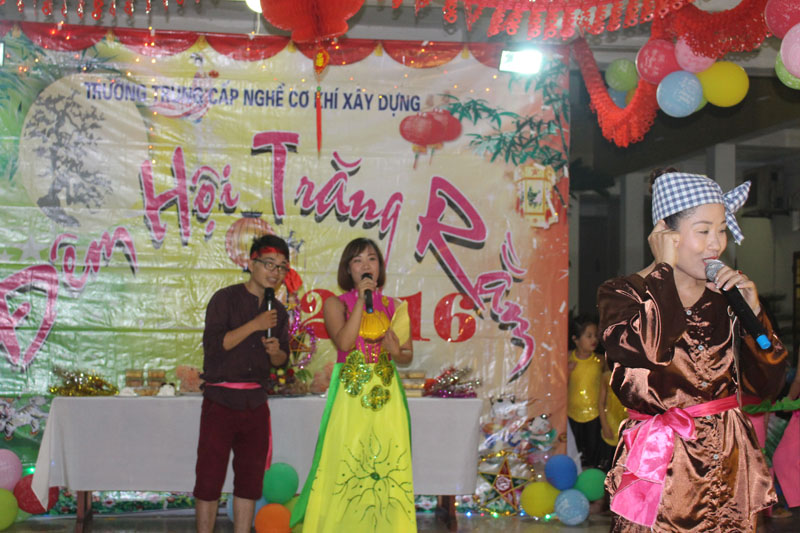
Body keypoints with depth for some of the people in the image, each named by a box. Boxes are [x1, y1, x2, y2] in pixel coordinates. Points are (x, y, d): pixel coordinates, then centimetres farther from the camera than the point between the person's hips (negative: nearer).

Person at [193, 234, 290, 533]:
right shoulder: (225, 299, -4)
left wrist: (276, 351, -3)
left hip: (255, 402, 5)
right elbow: (213, 344, -15)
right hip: (221, 399, -5)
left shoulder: (278, 310, 13)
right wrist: (254, 325, -18)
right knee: (209, 477, -3)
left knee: (250, 480, 8)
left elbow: (282, 359, 20)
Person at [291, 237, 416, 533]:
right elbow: (344, 343, -13)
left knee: (388, 465, -1)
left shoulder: (393, 307, 12)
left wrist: (396, 351, -7)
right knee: (344, 464, -6)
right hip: (350, 394, -2)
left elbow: (408, 355, 16)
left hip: (386, 394, 3)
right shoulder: (335, 304, 4)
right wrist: (362, 300, -11)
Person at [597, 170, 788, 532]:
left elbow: (766, 385, 2)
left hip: (729, 464, 4)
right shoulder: (622, 294, -4)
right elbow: (645, 349, -27)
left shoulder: (728, 297, 6)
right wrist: (665, 267, -15)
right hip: (660, 465, -4)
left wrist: (753, 311, -10)